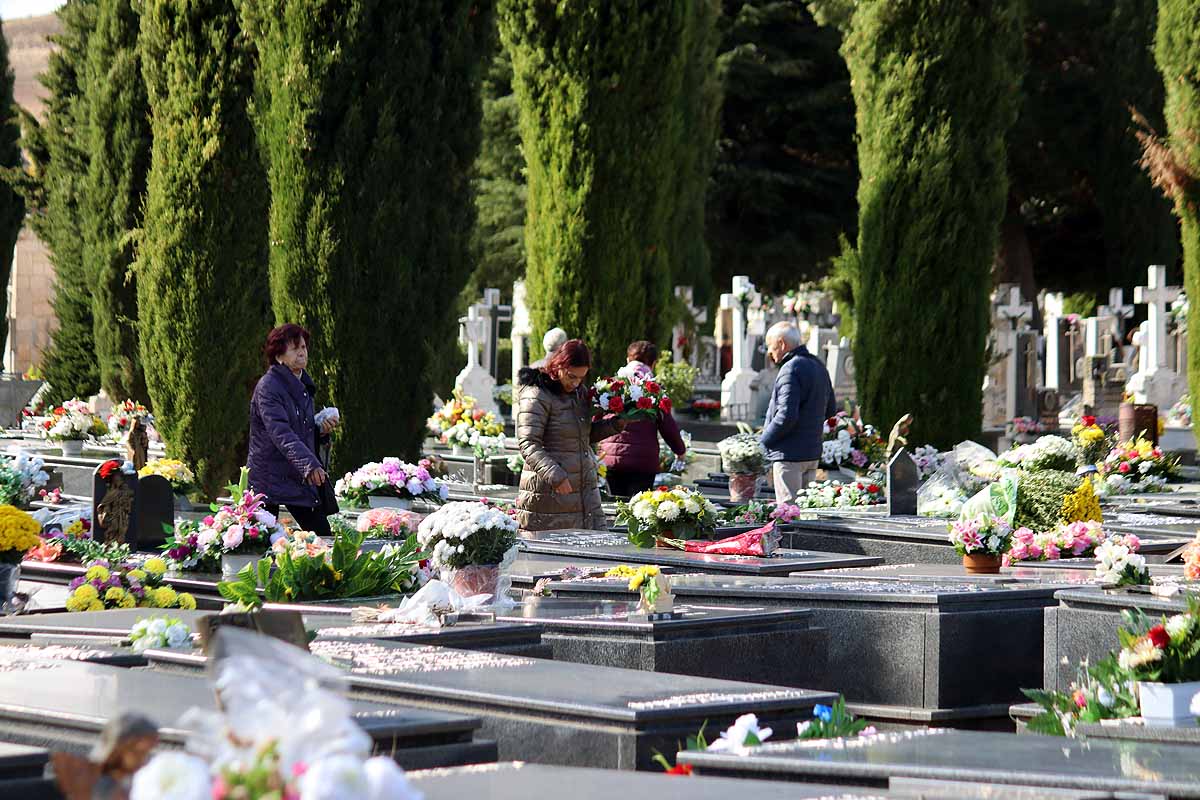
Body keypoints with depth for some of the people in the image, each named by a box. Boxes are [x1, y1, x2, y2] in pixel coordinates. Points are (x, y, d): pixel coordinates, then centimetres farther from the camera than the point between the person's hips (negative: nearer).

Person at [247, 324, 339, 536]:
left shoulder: (304, 387, 14)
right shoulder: (268, 387, -12)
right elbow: (281, 433, -26)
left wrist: (321, 430, 4)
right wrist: (309, 465, -38)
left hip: (300, 478, 8)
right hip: (269, 478, -8)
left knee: (323, 535, 0)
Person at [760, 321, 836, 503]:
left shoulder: (791, 369, -16)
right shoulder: (818, 366, 14)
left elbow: (786, 416, -23)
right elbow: (830, 410, 21)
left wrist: (763, 441, -11)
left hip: (790, 455, -9)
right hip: (813, 453, 9)